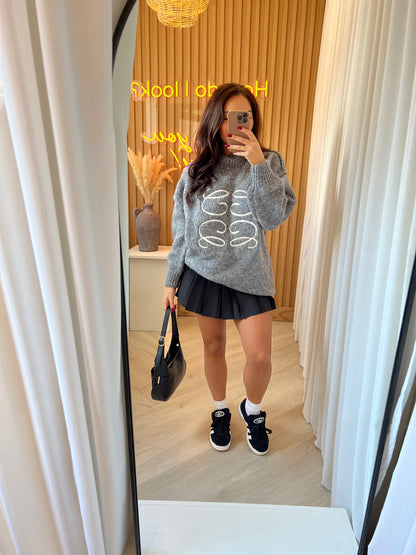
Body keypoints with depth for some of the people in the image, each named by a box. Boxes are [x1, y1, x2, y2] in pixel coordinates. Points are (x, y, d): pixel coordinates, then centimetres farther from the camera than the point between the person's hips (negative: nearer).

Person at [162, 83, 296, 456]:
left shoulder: (270, 163, 0)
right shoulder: (195, 173, 1)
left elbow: (275, 218, -14)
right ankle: (220, 411, 40)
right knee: (214, 347, 14)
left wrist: (259, 165, -22)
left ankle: (252, 410, 32)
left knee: (260, 356, -1)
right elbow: (181, 233, 5)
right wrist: (172, 281, 6)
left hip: (250, 276, 0)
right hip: (204, 275, 1)